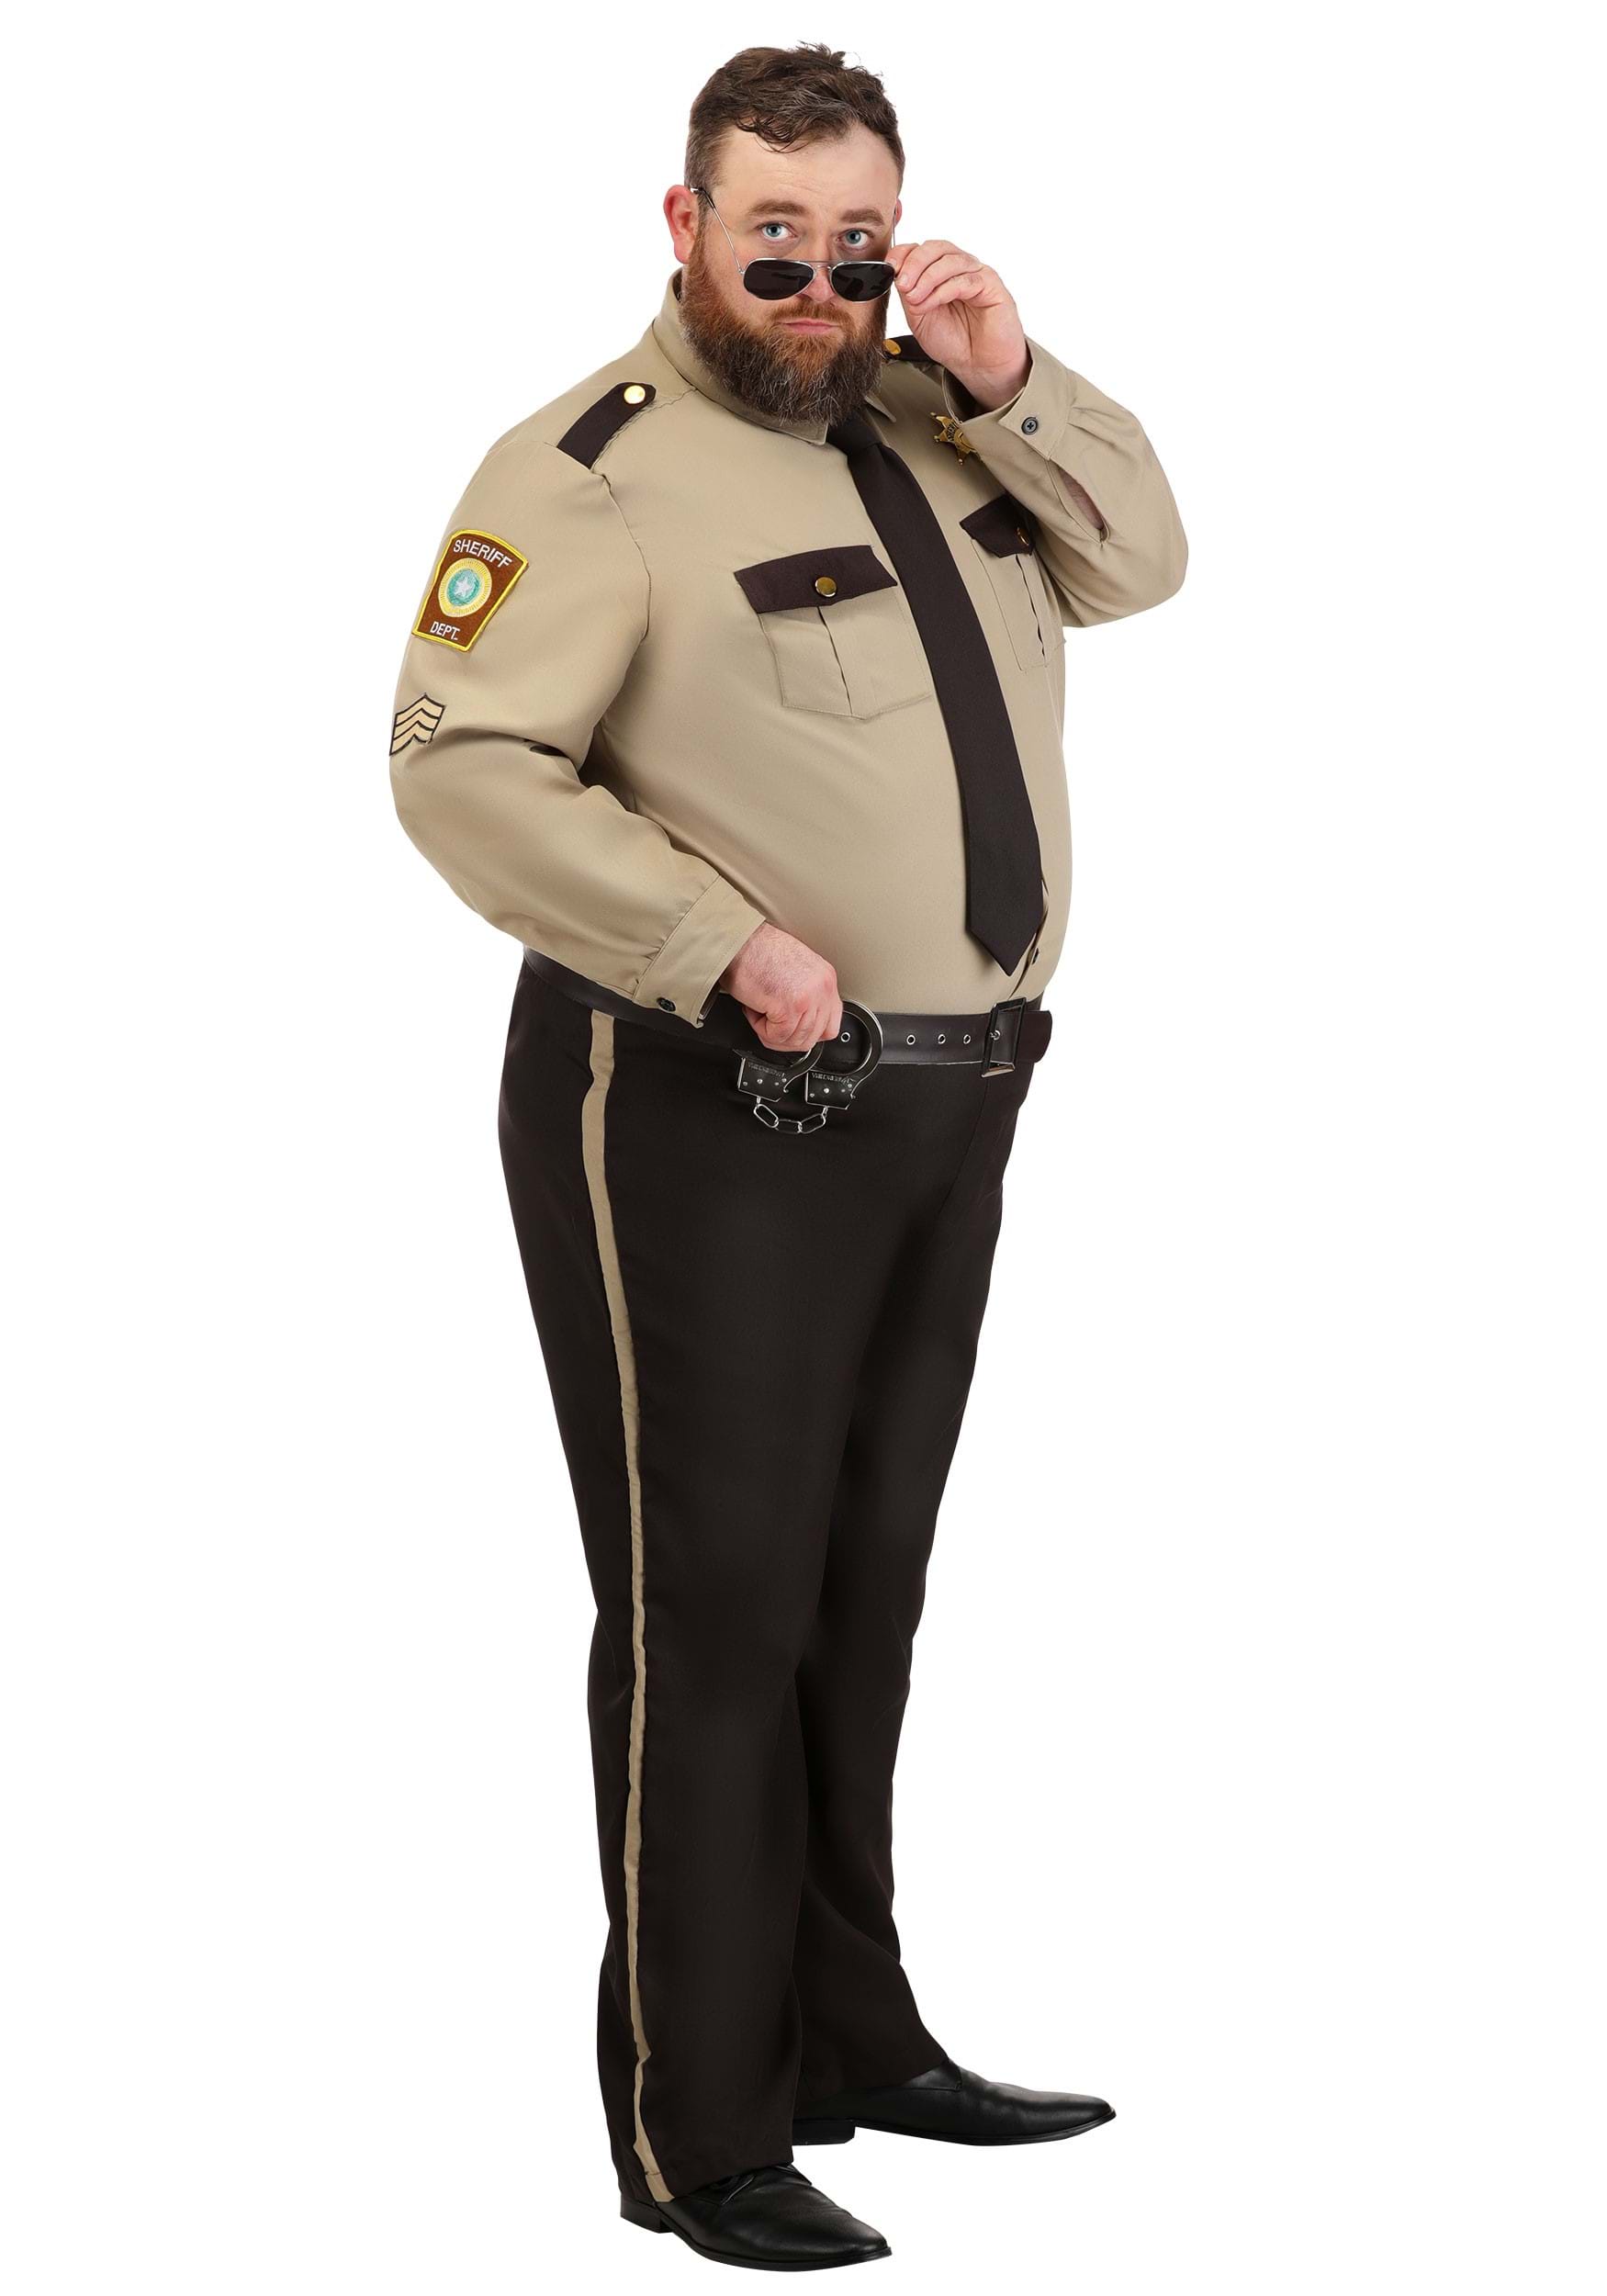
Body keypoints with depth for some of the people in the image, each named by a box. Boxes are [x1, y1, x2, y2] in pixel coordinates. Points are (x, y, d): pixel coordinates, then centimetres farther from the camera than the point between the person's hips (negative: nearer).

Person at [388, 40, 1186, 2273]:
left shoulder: (929, 417, 11)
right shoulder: (591, 473, -11)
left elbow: (1142, 559, 14)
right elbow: (461, 764, -17)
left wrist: (1015, 384, -4)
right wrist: (723, 947, -22)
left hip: (947, 1100, 7)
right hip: (713, 1117, -7)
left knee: (865, 1599, 16)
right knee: (716, 1611, -3)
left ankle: (853, 2043, 28)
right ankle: (698, 2134, 5)